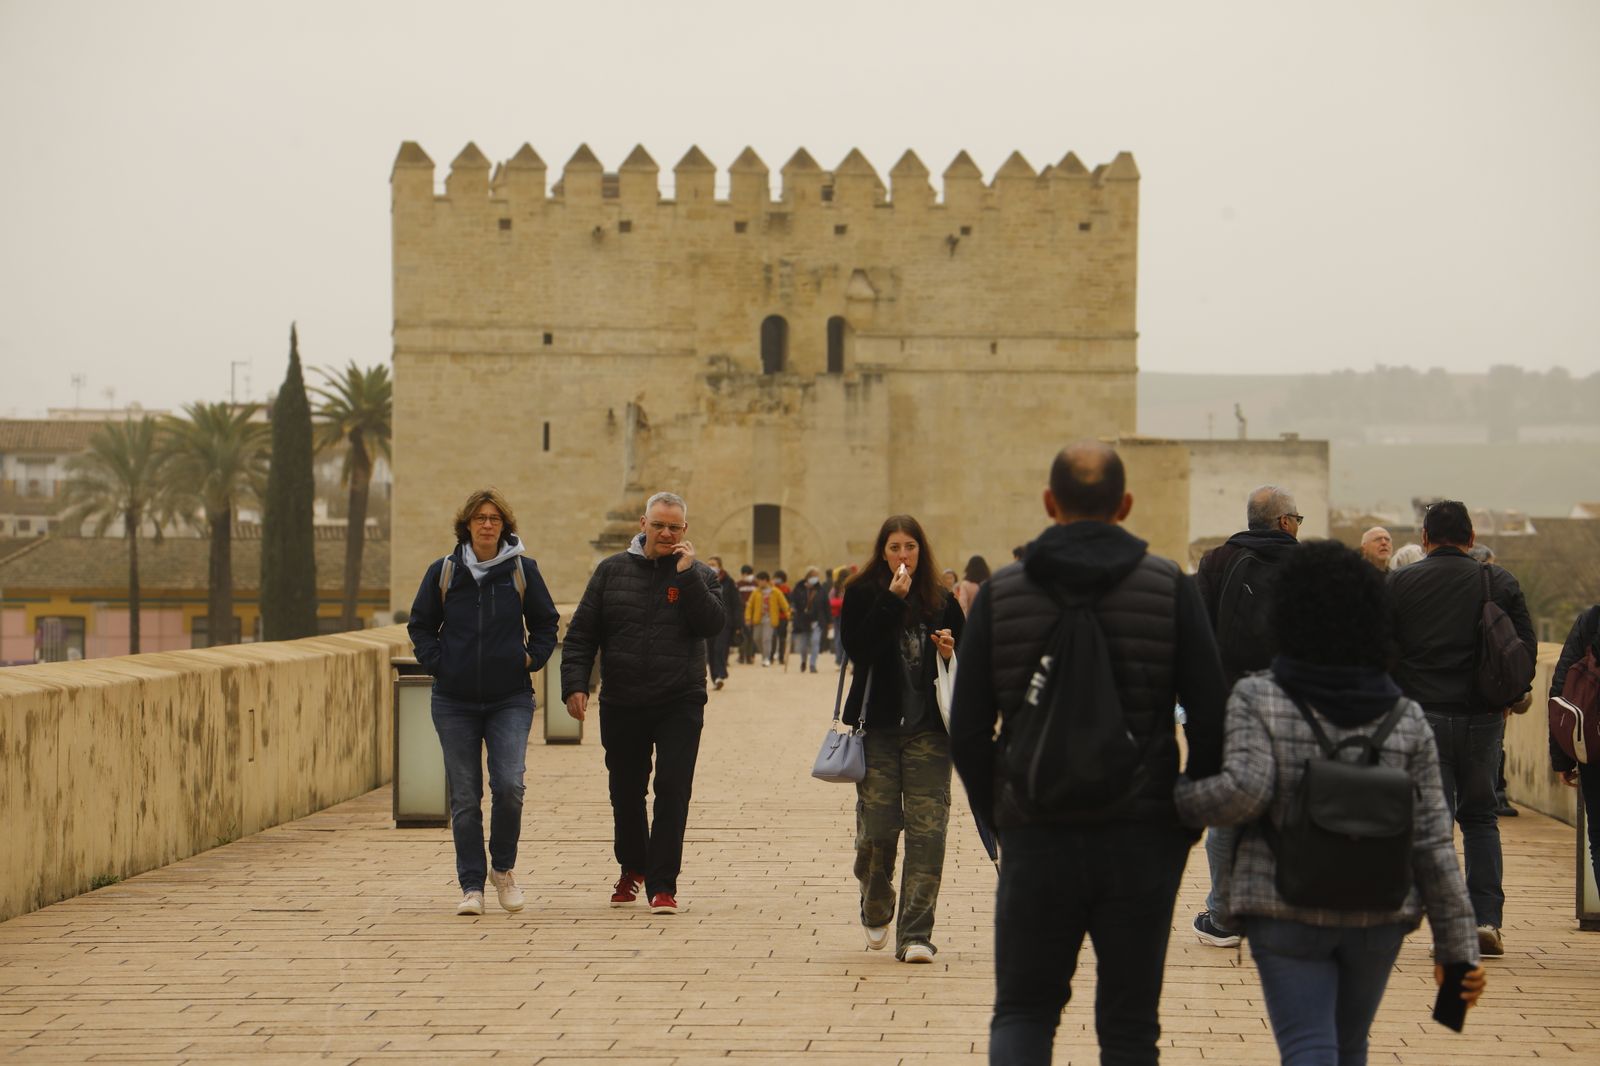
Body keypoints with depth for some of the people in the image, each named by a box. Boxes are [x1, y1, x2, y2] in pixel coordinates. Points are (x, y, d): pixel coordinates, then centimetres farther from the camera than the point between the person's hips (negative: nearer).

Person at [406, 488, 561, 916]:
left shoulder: (522, 570, 2)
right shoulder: (443, 572, 2)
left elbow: (546, 622, 13)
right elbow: (420, 624, 13)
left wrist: (531, 658, 1)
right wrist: (437, 663, 1)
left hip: (510, 700, -1)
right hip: (455, 701, 1)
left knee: (509, 785, -15)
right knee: (465, 797, 2)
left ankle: (504, 868, 8)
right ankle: (471, 886, 10)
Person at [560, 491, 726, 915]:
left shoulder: (699, 576, 3)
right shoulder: (612, 570, 5)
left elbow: (713, 624, -14)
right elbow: (581, 633, 4)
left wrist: (686, 574, -17)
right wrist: (574, 683, -6)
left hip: (680, 705, -2)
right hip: (621, 705, 2)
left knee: (673, 792, -9)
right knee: (626, 792, 13)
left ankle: (662, 884, -4)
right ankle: (632, 868, 35)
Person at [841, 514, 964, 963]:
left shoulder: (942, 601, 10)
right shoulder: (862, 594, 4)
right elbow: (858, 648, -12)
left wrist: (950, 652, -3)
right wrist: (892, 600, -16)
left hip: (928, 728, 1)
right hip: (878, 727, -1)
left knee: (926, 830, -7)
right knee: (876, 827, 0)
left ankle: (916, 934, -5)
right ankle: (875, 910, 29)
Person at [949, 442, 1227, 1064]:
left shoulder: (1000, 593, 0)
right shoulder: (1169, 588, -2)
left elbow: (967, 733, 0)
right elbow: (1212, 722, -4)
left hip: (1036, 840, 0)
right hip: (1142, 843, 0)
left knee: (1022, 1011, 15)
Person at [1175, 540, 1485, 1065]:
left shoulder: (1257, 699, -7)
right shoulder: (1406, 719, 0)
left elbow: (1244, 790, -22)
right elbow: (1432, 842, -2)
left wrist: (1179, 800, -3)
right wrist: (1457, 948, 2)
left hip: (1287, 911, -3)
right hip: (1378, 916, 3)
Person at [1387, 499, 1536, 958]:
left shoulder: (1398, 583, -1)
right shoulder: (1499, 583, 3)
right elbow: (1526, 646, 4)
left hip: (1423, 717, -2)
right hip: (1483, 718, 2)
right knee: (1480, 818, 13)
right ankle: (1487, 920, 3)